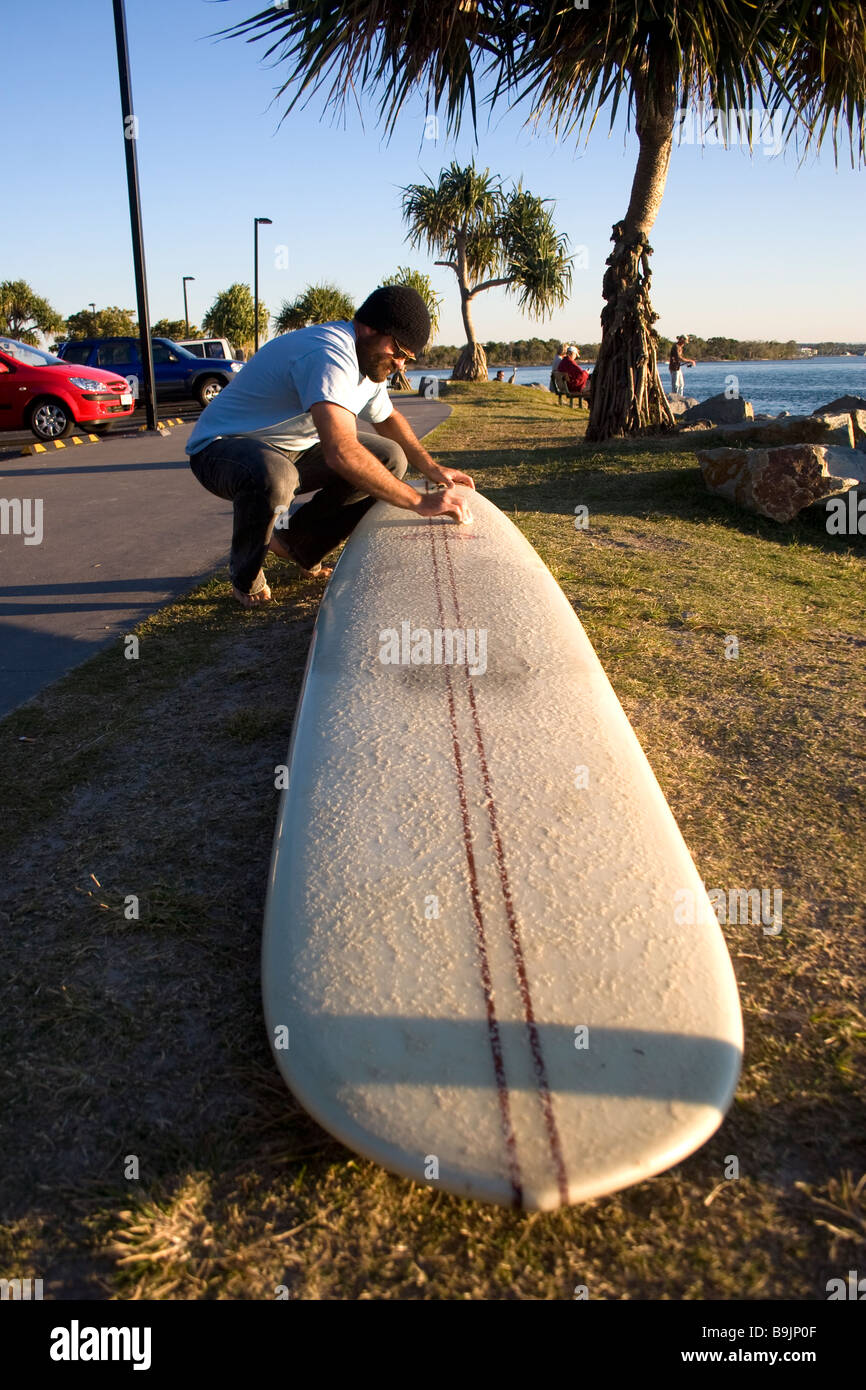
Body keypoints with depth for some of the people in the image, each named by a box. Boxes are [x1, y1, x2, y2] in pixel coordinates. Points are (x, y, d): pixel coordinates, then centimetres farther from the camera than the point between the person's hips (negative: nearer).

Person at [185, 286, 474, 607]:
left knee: (389, 458, -1)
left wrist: (431, 468, 8)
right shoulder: (329, 355, -31)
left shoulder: (370, 360, 3)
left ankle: (297, 545, 10)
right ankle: (245, 579, -12)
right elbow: (341, 453, -44)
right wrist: (419, 502, -41)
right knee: (273, 476, -43)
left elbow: (388, 419, 23)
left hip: (293, 449, 9)